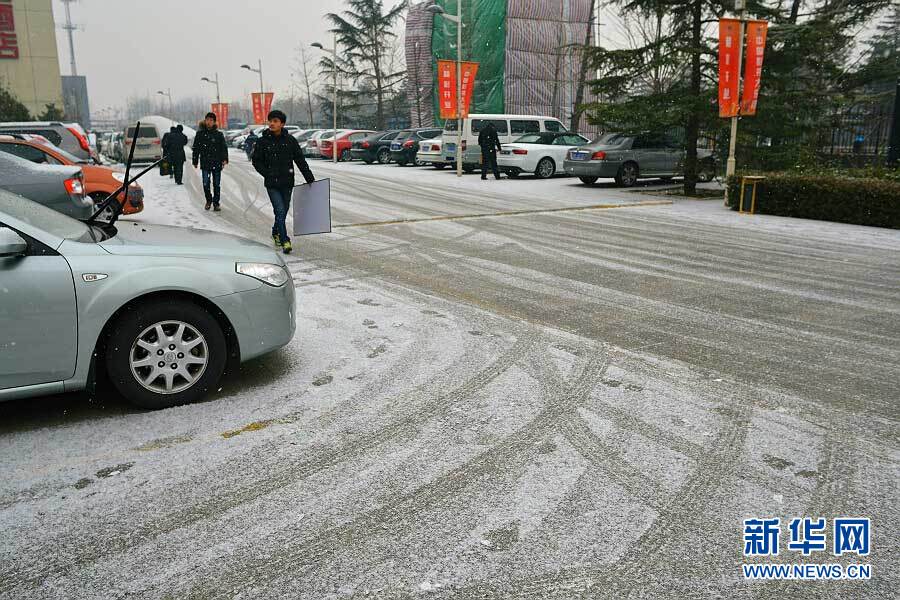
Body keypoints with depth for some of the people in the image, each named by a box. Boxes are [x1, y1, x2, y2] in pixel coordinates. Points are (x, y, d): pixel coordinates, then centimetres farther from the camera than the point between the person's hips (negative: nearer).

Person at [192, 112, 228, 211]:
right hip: (205, 163, 0)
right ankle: (208, 200, 20)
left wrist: (225, 159, -12)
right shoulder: (200, 134, 5)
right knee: (206, 183, -1)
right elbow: (195, 149, 11)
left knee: (217, 184, 3)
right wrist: (195, 161, 8)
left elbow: (224, 148, 2)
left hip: (216, 163, 0)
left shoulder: (219, 134, 4)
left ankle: (216, 203, 12)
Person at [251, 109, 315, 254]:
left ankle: (276, 232, 39)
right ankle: (285, 241, -11)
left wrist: (310, 179, 3)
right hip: (272, 184, -2)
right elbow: (256, 161, 6)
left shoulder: (290, 140, 1)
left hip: (287, 183, 2)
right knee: (280, 211, -12)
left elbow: (300, 160, 4)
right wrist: (268, 174, -7)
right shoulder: (263, 141, -1)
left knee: (284, 211, 13)